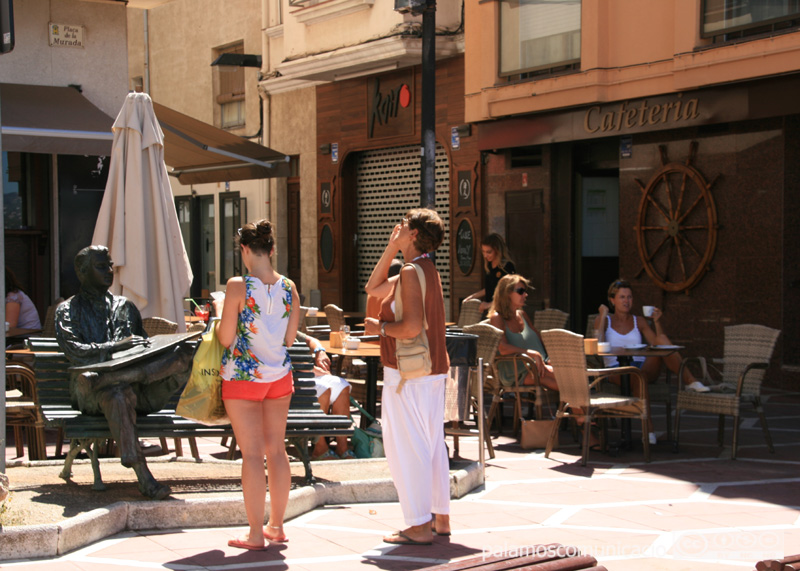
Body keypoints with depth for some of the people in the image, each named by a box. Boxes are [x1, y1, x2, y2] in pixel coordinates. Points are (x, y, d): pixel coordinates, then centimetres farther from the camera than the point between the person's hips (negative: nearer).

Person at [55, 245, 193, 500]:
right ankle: (144, 477, -48)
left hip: (139, 388, 4)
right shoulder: (68, 310, 15)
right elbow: (75, 352, -3)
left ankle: (112, 378, -37)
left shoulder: (125, 306, 30)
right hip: (91, 395, -4)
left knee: (184, 353, -23)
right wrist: (118, 346, -16)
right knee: (119, 394, -43)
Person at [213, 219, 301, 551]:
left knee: (252, 454, -2)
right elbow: (289, 339, 4)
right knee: (276, 449, 13)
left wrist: (220, 311, 5)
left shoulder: (238, 287, -15)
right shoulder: (288, 288, -1)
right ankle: (277, 526, 21)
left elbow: (225, 338, -13)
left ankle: (256, 534, 1)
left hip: (243, 377, -5)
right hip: (279, 375, 5)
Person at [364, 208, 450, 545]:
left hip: (408, 375, -10)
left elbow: (412, 327, -26)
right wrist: (390, 250, 15)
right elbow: (372, 288, 23)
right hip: (434, 371, 10)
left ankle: (419, 527, -4)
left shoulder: (411, 272, -15)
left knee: (406, 448, -5)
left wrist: (379, 327, -9)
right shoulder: (428, 271, 15)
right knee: (433, 446, 14)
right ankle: (440, 518, 20)